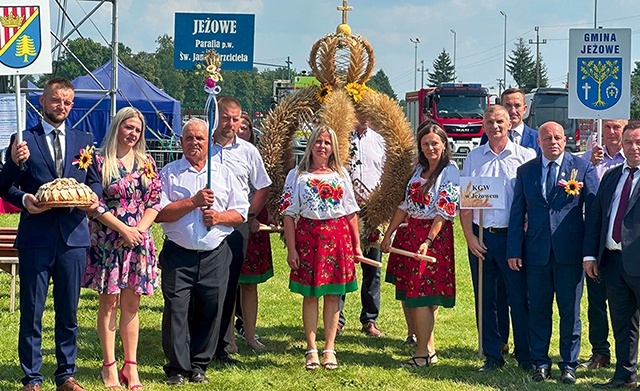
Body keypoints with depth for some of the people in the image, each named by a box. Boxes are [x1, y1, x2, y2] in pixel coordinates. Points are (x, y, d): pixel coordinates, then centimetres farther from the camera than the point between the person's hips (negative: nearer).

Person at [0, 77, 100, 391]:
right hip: (36, 237, -3)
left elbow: (95, 180, 16)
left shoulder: (84, 140, 12)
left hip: (73, 235, 3)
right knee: (31, 312, 2)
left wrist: (93, 196, -6)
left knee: (69, 311, 10)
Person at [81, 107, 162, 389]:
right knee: (109, 303, 1)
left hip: (138, 240, 3)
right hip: (107, 240, -3)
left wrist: (140, 228, -8)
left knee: (131, 305, 6)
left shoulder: (147, 164, 10)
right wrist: (123, 229, -12)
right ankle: (109, 366, 7)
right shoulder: (100, 161, -3)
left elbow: (155, 202, 8)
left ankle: (130, 366, 10)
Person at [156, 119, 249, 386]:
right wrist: (194, 201, -12)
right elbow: (159, 213, -6)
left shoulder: (224, 174, 13)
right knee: (176, 311, -5)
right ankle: (177, 368, 5)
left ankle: (198, 366, 16)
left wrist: (219, 217, -7)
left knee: (210, 312, 3)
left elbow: (240, 213, 12)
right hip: (178, 255, -2)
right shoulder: (169, 173, 5)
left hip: (215, 256, 2)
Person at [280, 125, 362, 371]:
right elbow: (288, 214, 0)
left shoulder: (341, 175, 11)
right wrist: (291, 249, -7)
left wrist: (356, 245, 8)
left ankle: (329, 348, 10)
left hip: (338, 237, 2)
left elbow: (351, 212, 12)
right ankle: (311, 349, 8)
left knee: (333, 294, 3)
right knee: (310, 294, 1)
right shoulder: (297, 175, 3)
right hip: (308, 236, -2)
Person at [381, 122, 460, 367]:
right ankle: (426, 346, 14)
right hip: (410, 233, 7)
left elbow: (445, 211, -14)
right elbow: (405, 205, 17)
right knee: (410, 293, 6)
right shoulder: (419, 170, 14)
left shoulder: (450, 171, -7)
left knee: (421, 294, -10)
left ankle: (422, 353, -6)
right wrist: (388, 234, 11)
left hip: (435, 235, -7)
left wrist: (428, 241, -22)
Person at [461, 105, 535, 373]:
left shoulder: (525, 156, 1)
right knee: (485, 299, 8)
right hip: (480, 237, 3)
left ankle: (525, 356, 9)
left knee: (519, 298, -2)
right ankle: (492, 357, 17)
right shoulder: (473, 158, 9)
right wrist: (470, 237, -2)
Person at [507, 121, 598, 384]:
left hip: (569, 252, -2)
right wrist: (514, 251, 2)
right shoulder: (526, 171, 8)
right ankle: (540, 363, 18)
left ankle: (568, 365, 14)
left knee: (570, 311, 4)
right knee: (538, 310, 8)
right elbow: (517, 212, 8)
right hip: (536, 251, 2)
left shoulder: (582, 167, 2)